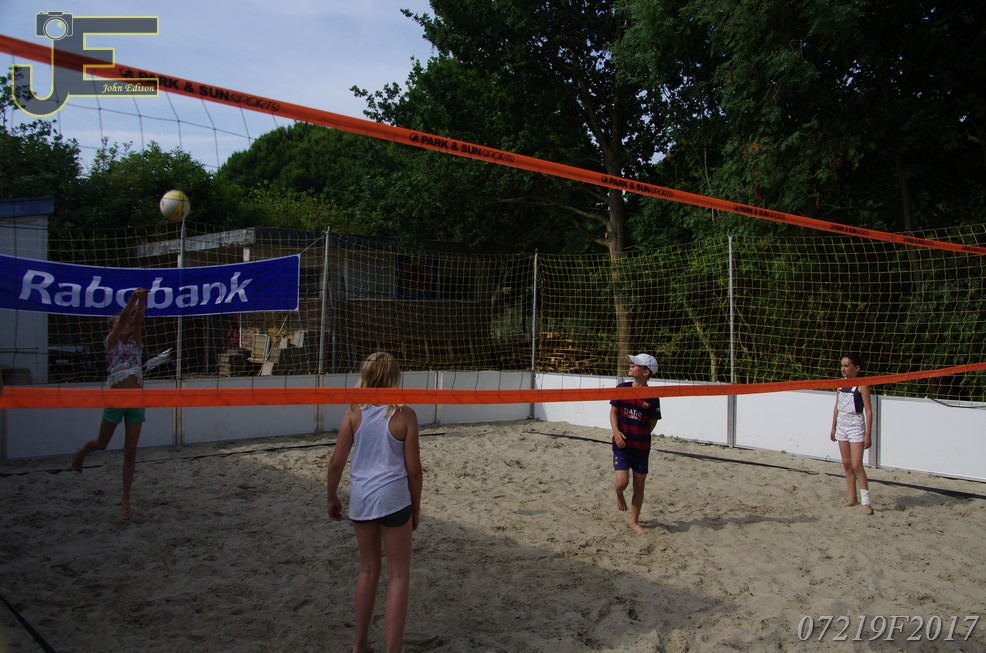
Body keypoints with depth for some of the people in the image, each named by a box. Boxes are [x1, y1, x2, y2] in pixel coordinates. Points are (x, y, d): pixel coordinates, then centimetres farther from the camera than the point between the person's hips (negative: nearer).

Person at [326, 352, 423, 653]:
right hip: (393, 499, -3)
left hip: (360, 498, 4)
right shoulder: (404, 414, -8)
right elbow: (413, 468, -5)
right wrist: (416, 506, 8)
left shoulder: (354, 412, -2)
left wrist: (331, 497, 13)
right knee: (398, 575, 8)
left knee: (368, 570, 20)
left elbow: (336, 462, -2)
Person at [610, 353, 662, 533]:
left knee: (639, 486, 8)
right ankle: (619, 495, 25)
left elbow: (652, 423, 4)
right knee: (622, 482, -12)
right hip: (622, 444, 0)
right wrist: (616, 432, -13)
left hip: (642, 447, 1)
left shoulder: (652, 397, -6)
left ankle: (634, 521, 24)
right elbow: (613, 411, 1)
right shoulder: (622, 388, -3)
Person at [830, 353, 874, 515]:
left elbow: (868, 411, -12)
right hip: (842, 426, 7)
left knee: (856, 465, -12)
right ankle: (852, 498, 17)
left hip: (856, 426, -7)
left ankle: (866, 502, -9)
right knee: (846, 464, 9)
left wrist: (868, 434, -15)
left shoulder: (861, 385, -12)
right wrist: (833, 428, 16)